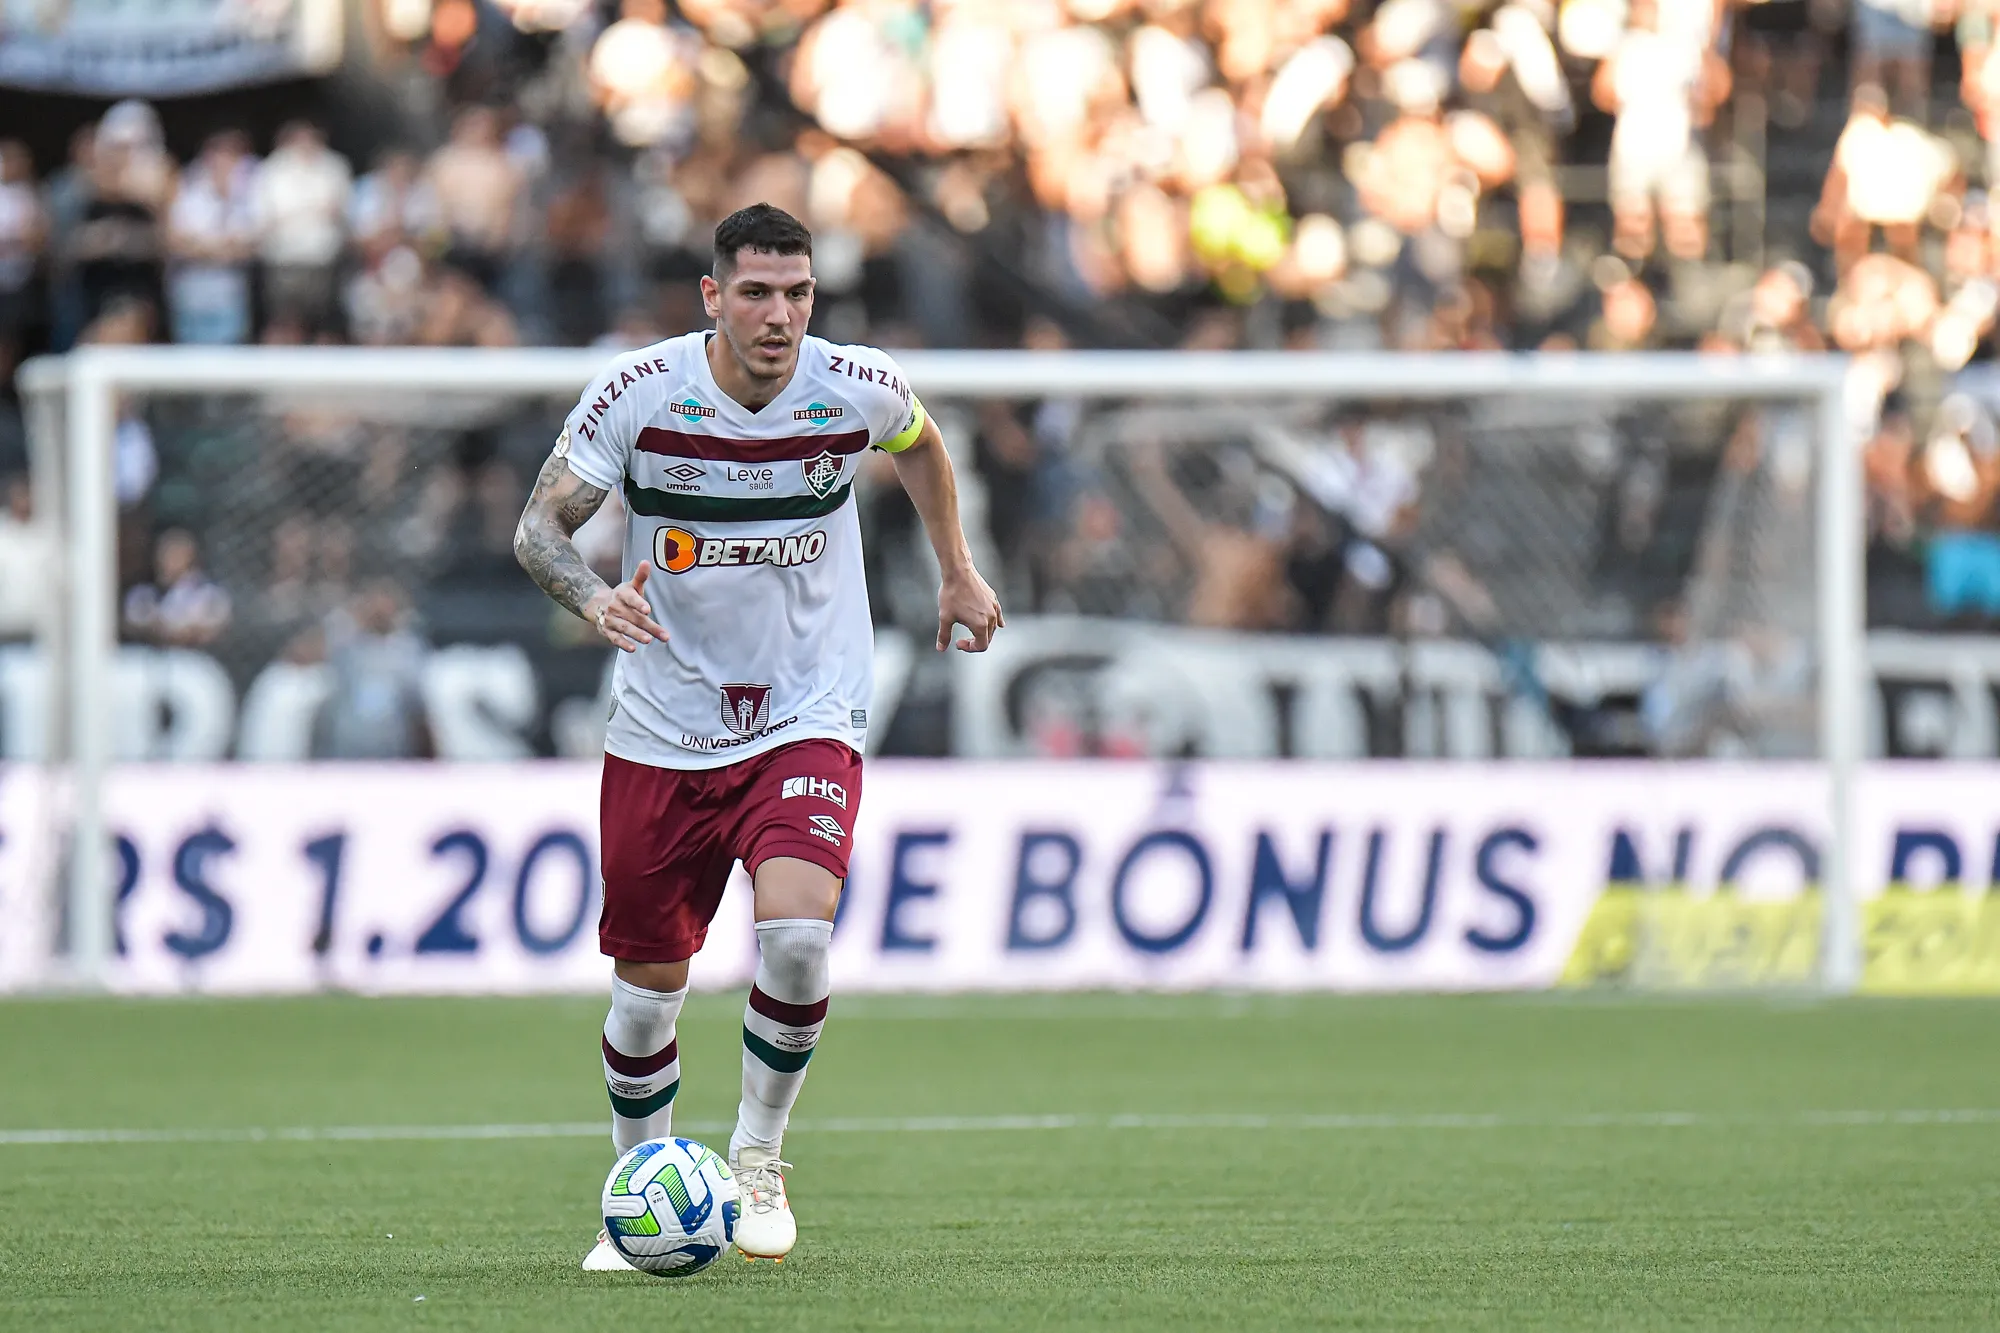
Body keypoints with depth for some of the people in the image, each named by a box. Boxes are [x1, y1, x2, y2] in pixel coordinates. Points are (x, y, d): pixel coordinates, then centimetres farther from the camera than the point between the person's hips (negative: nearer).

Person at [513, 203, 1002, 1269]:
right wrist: (593, 597, -32)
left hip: (808, 721, -1)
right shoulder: (639, 391, -13)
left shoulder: (859, 389, -8)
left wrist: (957, 571, 23)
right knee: (646, 987, 5)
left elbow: (919, 442, 17)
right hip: (663, 730, 1)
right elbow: (539, 525, -12)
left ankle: (759, 1158, 0)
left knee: (797, 932, -24)